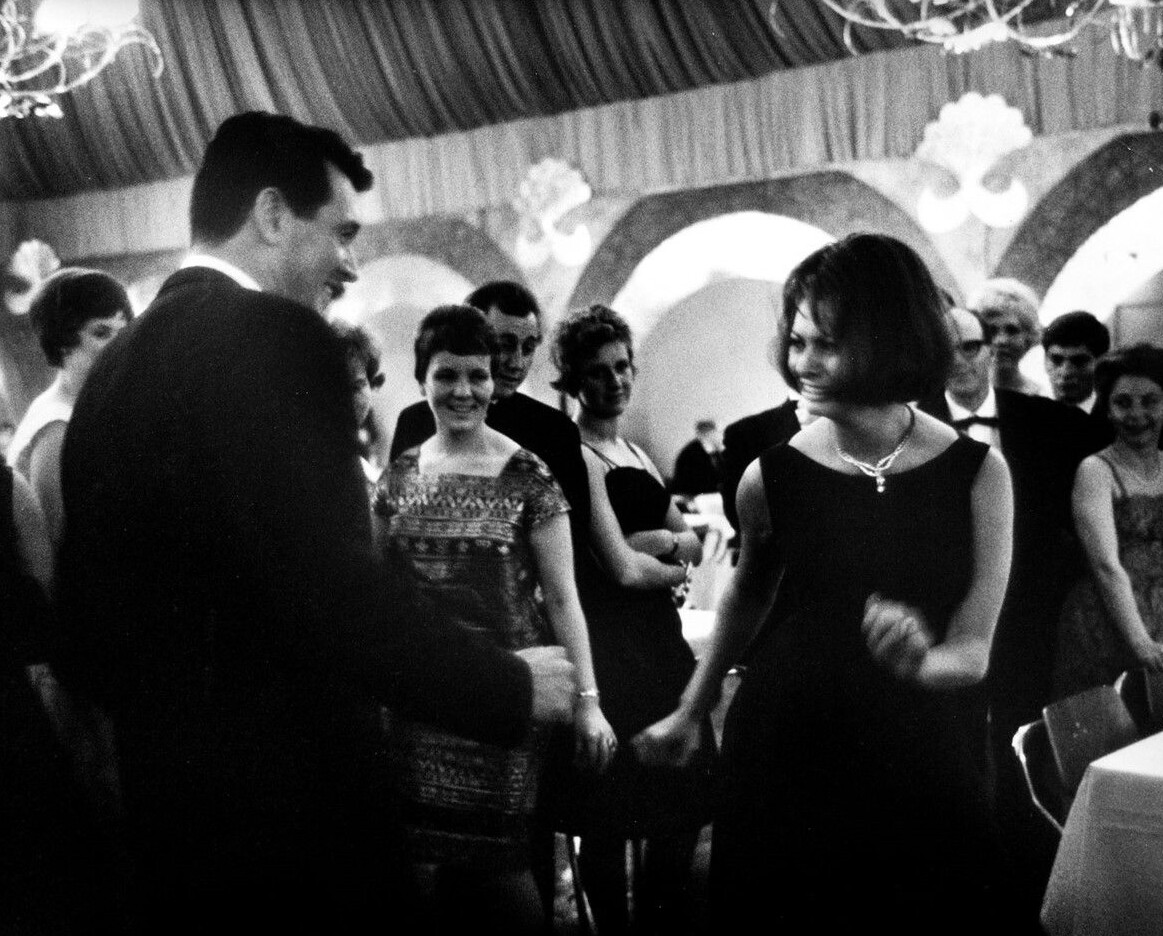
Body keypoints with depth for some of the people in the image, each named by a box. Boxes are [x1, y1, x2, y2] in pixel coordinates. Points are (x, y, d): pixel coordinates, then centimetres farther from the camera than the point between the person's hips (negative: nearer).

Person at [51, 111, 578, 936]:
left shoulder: (114, 366, 9)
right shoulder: (273, 336, -15)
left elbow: (85, 631, 13)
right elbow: (335, 598, -25)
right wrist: (513, 685, -12)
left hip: (161, 813, 8)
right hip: (292, 815, -8)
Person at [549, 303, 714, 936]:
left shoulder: (634, 454, 17)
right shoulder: (578, 456, -10)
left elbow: (691, 542, 15)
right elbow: (623, 569, -16)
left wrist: (661, 540, -7)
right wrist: (673, 568, 3)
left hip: (657, 634, 9)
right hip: (609, 640, -9)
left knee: (683, 806, 11)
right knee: (611, 818, -1)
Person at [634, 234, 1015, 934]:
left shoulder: (978, 473, -8)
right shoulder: (770, 476, -7)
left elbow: (972, 652, -5)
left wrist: (918, 661, -27)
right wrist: (691, 712, 21)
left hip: (919, 759, 1)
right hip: (783, 752, 0)